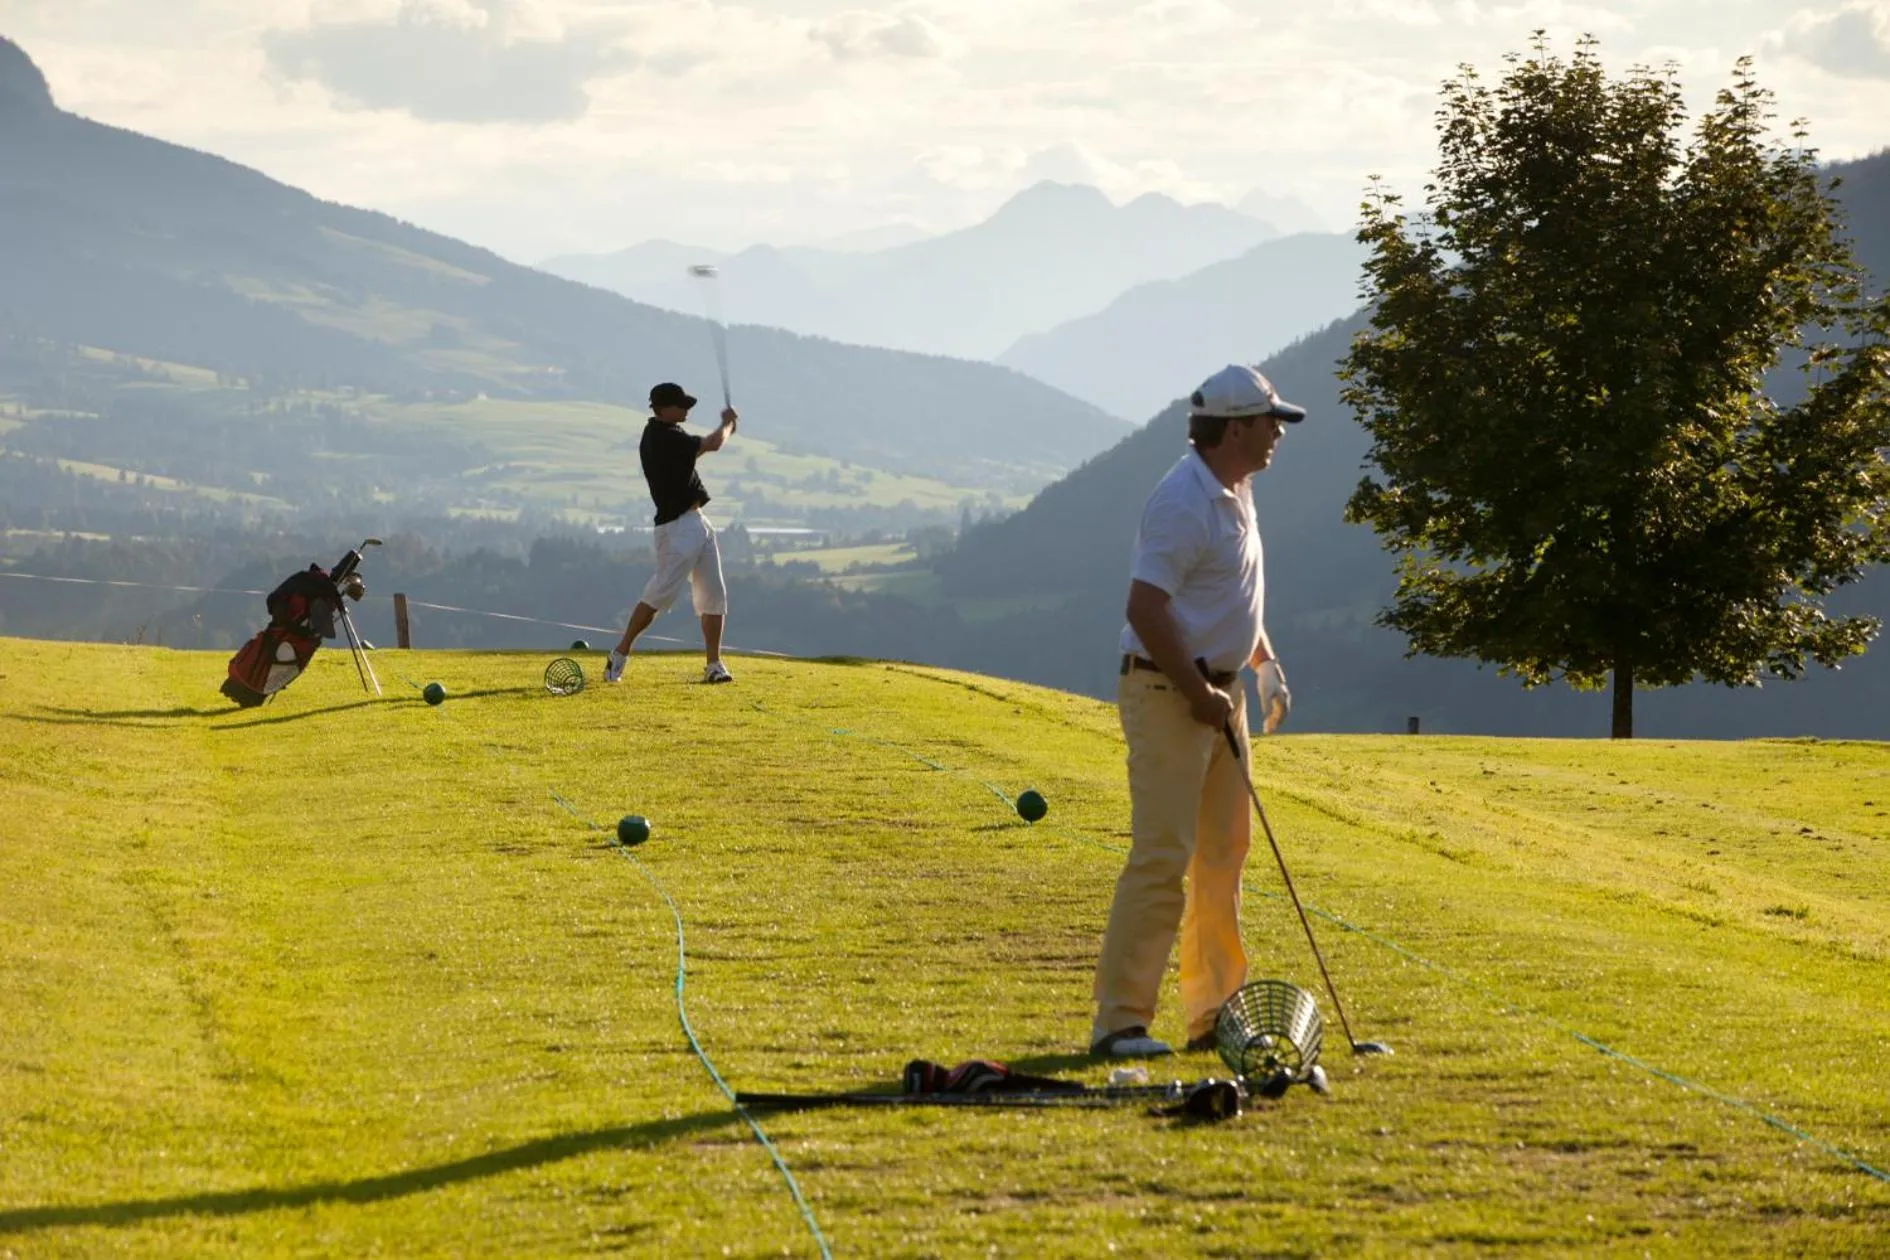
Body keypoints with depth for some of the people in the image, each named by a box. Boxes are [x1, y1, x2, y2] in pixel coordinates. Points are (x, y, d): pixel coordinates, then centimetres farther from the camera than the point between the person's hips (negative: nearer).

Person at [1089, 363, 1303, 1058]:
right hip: (1167, 692, -10)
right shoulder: (1184, 502, -19)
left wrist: (1266, 663, 16)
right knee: (1162, 857, -12)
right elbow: (1146, 608, -25)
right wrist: (1198, 695, -21)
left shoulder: (1236, 493, 13)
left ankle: (1214, 1012, 19)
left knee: (1224, 854, 12)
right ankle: (1119, 1021, -10)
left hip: (1217, 693, 10)